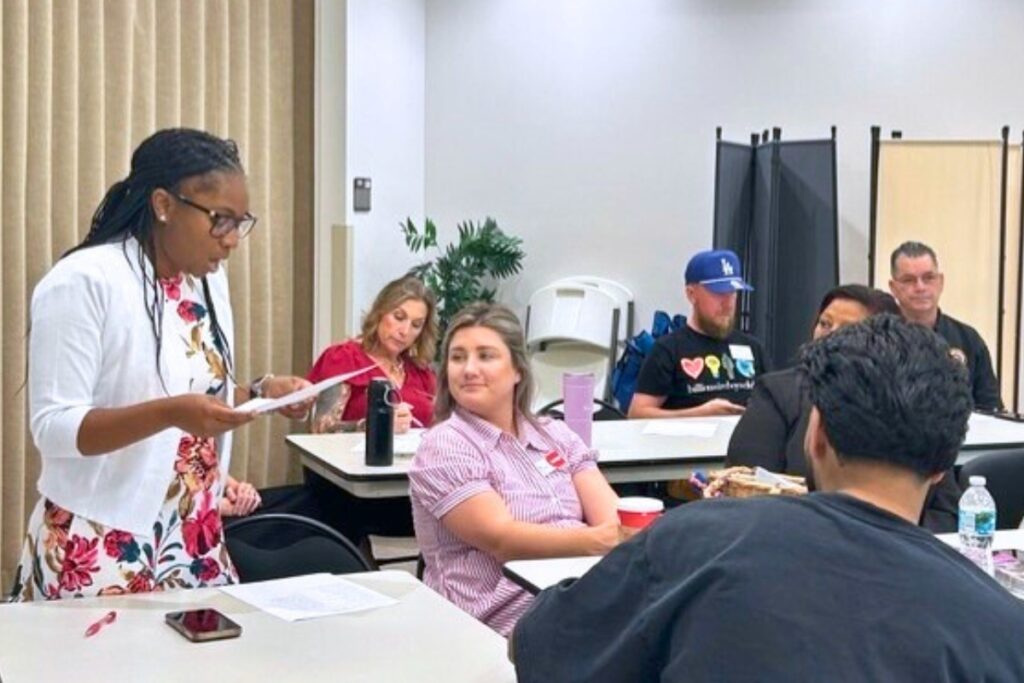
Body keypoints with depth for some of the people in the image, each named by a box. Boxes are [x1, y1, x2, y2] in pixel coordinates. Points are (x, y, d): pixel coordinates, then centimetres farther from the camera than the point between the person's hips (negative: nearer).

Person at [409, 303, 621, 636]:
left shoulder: (556, 435, 16)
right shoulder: (443, 447, -2)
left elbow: (612, 515, 4)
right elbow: (501, 539, -14)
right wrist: (598, 540, -27)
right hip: (511, 623, -6)